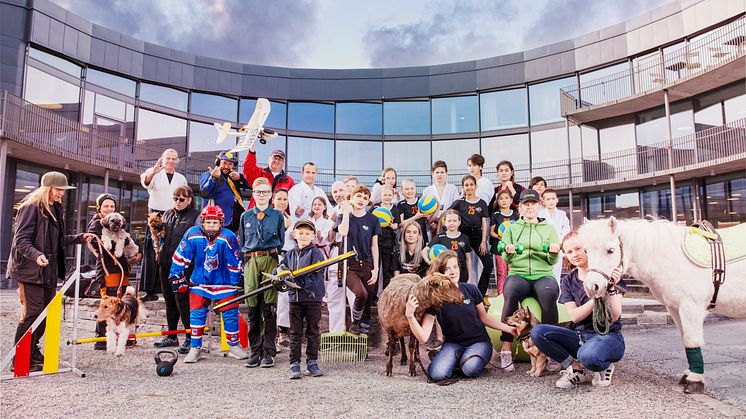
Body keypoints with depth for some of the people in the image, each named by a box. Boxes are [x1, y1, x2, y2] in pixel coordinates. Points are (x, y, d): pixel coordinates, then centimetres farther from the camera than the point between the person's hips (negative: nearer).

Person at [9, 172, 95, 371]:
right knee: (32, 312, -8)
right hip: (31, 270, -9)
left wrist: (80, 238, 13)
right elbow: (21, 240, -17)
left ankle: (32, 352, 27)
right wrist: (36, 255, -32)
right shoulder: (31, 207, -10)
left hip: (49, 270, 9)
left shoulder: (56, 209, 16)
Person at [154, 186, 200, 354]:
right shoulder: (167, 215, 17)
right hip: (166, 264, 7)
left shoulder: (195, 216, -2)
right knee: (169, 300, 13)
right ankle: (172, 336, 25)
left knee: (182, 300, -9)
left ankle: (190, 337, 0)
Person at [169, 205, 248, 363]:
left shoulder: (228, 238, -20)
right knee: (196, 313, -1)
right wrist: (176, 277, -2)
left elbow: (235, 264, -11)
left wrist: (236, 283, -5)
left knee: (231, 314, 1)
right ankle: (195, 348, 14)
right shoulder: (192, 235, -16)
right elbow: (180, 257, -5)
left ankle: (234, 346, 18)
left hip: (224, 282, -1)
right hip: (199, 281, 1)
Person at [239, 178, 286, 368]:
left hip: (270, 260, -2)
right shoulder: (246, 216, 14)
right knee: (252, 308, 3)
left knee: (270, 308, -2)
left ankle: (269, 352, 5)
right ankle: (255, 351, 12)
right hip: (250, 261, 2)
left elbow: (282, 243, 10)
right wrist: (243, 265, 11)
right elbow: (241, 243, 17)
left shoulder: (277, 216, 8)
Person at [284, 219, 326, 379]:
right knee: (295, 333, 6)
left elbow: (315, 275, -13)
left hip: (312, 297, -3)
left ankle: (312, 362, 18)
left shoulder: (316, 253, -3)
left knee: (313, 332, 7)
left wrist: (296, 280, -21)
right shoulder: (290, 255, 12)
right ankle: (294, 364, 11)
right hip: (295, 298, 3)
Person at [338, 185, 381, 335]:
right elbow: (343, 232, -17)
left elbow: (374, 246, 8)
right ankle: (355, 322, 0)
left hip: (367, 265, 3)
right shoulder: (344, 216, 6)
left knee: (368, 300, 1)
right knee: (361, 293, -24)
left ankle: (364, 326, 19)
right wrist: (346, 211, -9)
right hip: (349, 265, -3)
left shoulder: (373, 220, 8)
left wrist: (376, 268, 1)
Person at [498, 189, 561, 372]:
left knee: (549, 294, -36)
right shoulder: (511, 229, 18)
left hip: (543, 275, 0)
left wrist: (554, 253, -12)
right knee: (511, 293, -36)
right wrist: (508, 252, -13)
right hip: (518, 274, 0)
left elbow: (552, 261, 10)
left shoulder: (549, 229, 19)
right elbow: (507, 260, 10)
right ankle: (506, 351, -34)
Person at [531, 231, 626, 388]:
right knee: (538, 332, -20)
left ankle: (605, 367, -2)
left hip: (608, 336, -4)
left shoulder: (608, 274, -5)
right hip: (579, 336, 4)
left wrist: (612, 288, -26)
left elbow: (615, 316, -11)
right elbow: (575, 316, -7)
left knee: (588, 356, -40)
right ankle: (577, 369, -8)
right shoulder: (568, 281, 7)